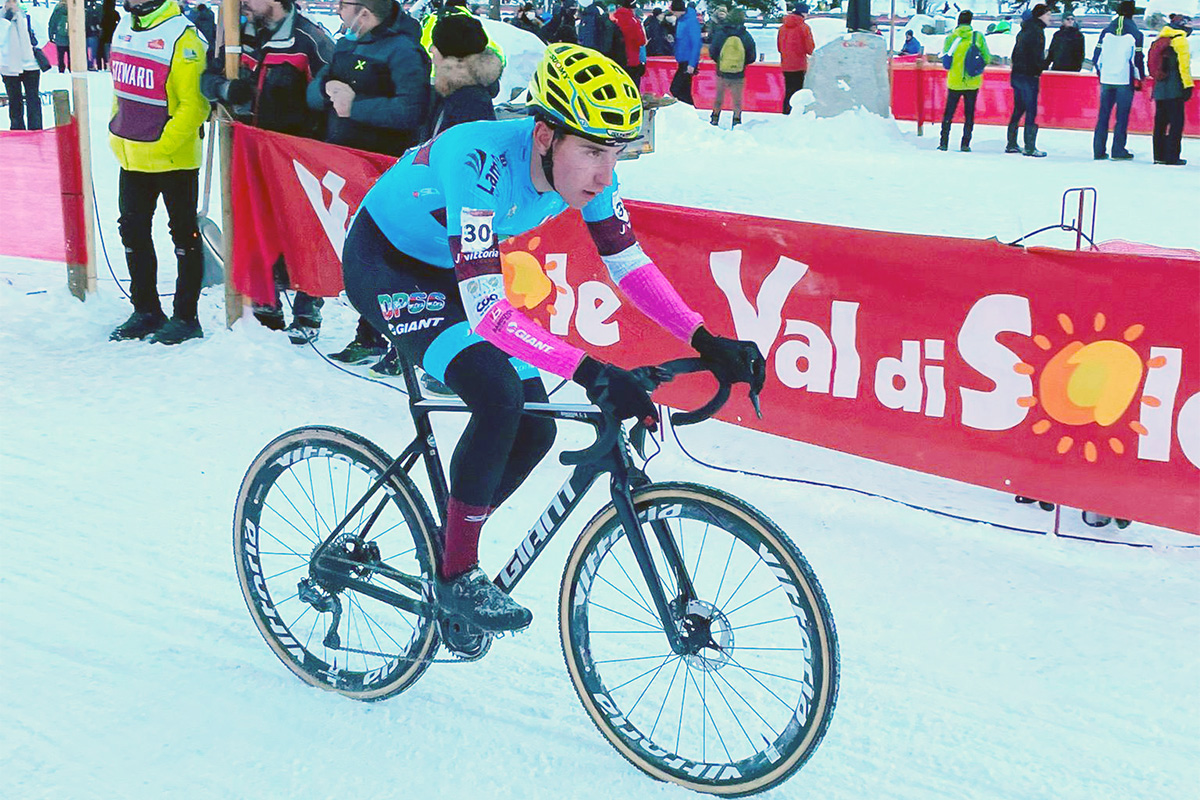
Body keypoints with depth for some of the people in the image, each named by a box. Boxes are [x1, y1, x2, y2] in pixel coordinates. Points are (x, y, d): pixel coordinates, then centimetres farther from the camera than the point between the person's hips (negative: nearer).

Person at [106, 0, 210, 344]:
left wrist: (163, 145, -20)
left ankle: (186, 317, 14)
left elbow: (194, 104, -19)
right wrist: (119, 135, 15)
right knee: (133, 233, 14)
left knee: (183, 234, 4)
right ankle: (146, 311, 27)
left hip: (174, 159, -8)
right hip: (132, 159, 8)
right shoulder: (124, 29, 9)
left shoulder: (182, 37, -16)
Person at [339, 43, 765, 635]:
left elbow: (628, 262, -8)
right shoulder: (481, 160, -38)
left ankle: (449, 546, 22)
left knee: (534, 428, -2)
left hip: (452, 269, 7)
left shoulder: (587, 165, -18)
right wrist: (590, 372, -49)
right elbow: (485, 308, -42)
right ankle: (457, 573, -8)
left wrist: (706, 342, -19)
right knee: (498, 393, -27)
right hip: (383, 266, -7)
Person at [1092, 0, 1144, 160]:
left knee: (1103, 115, 7)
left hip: (1106, 79, 4)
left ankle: (1099, 151, 6)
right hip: (1125, 80, -3)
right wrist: (1139, 78, 8)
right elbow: (1137, 59, -5)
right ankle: (1118, 150, 0)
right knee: (1122, 116, 1)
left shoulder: (1106, 31, 6)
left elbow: (1096, 57, 9)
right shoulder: (1135, 33, -5)